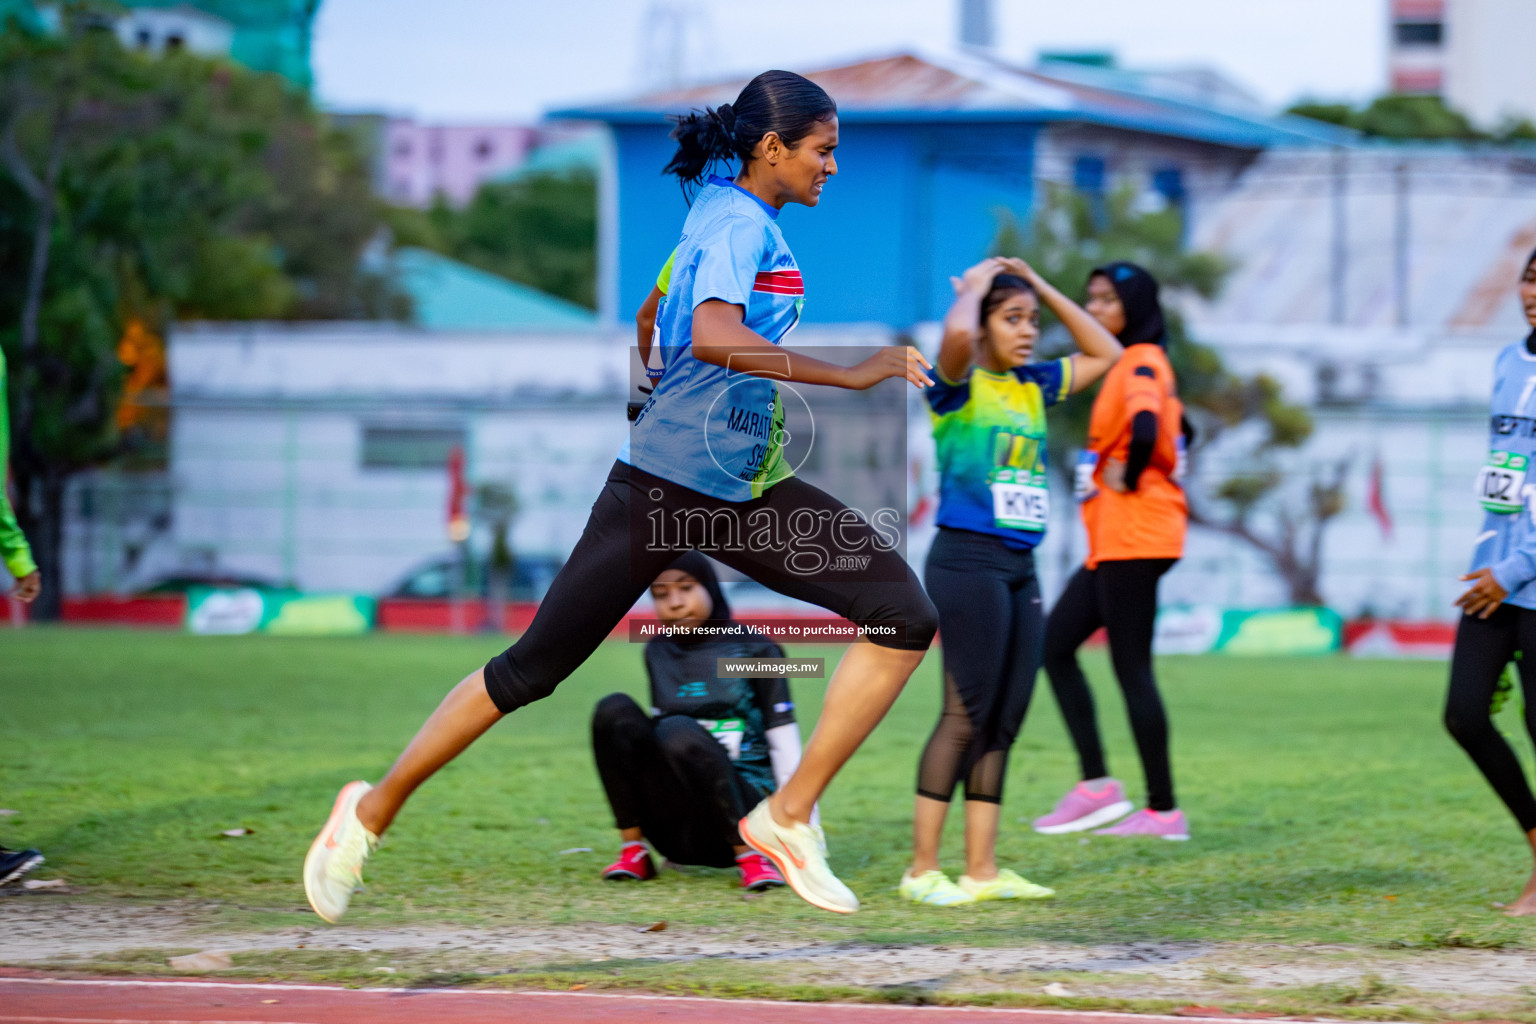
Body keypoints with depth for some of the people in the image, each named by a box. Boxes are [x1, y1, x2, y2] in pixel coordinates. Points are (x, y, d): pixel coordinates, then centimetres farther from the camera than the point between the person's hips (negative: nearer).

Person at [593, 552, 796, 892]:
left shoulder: (755, 650, 1)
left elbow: (785, 746, -3)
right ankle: (633, 849, -14)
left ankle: (750, 855, -22)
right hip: (672, 824, 4)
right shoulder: (658, 654, 15)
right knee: (615, 710, -16)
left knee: (679, 732, -34)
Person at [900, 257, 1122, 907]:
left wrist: (1040, 287, 15)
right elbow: (957, 335, -29)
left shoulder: (1034, 387, 14)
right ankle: (922, 870, -5)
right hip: (966, 560, -8)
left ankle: (982, 870, 11)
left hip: (1020, 568, 8)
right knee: (967, 715, -9)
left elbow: (1105, 353, 24)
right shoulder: (959, 385, -6)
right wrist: (975, 286, -8)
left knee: (1004, 719, 7)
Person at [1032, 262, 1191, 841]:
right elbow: (1175, 433, 30)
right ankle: (1096, 785, 7)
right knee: (1055, 643, 9)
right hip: (1113, 542, 10)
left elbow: (1145, 429, -31)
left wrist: (1130, 478, -17)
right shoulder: (1129, 364, 19)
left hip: (1135, 535, -10)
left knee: (1131, 667, -7)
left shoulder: (1142, 362, -11)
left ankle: (1162, 810, -2)